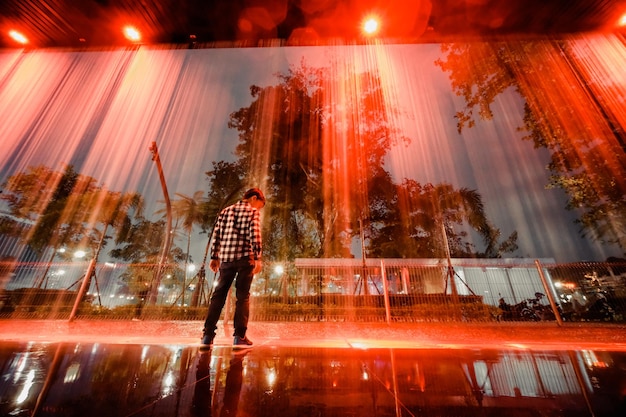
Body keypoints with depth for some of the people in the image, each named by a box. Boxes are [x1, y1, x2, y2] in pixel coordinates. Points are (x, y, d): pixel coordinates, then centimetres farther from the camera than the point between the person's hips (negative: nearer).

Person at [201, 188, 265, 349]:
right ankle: (239, 336, 6)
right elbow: (255, 236, -11)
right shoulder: (253, 212, 0)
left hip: (226, 257, 5)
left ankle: (208, 335, 13)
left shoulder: (225, 211, 16)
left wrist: (214, 257, 15)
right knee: (243, 296, 3)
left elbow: (216, 235, 12)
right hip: (245, 258, -4)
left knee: (218, 295, 11)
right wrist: (258, 258, -10)